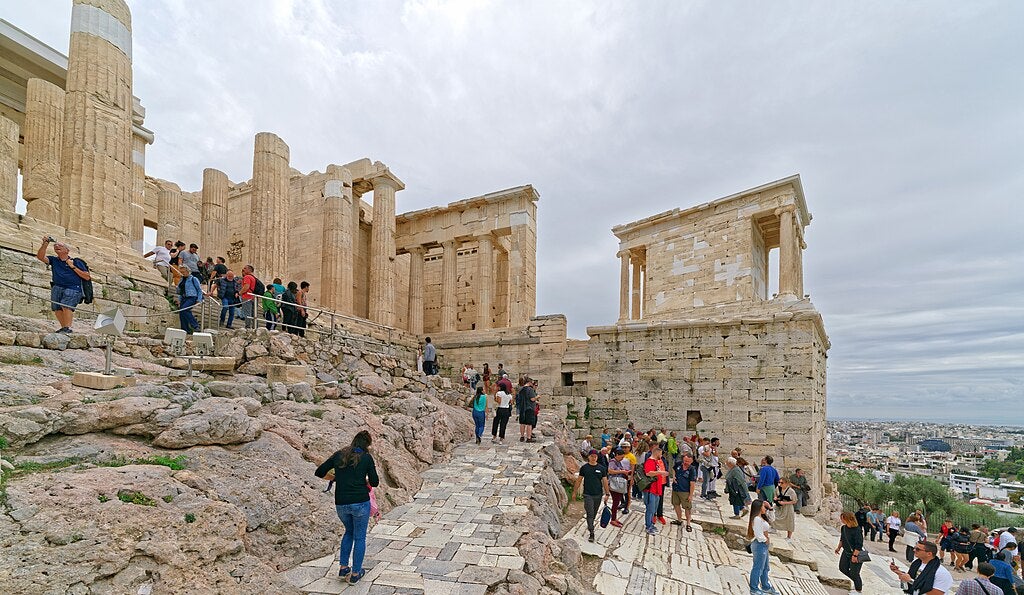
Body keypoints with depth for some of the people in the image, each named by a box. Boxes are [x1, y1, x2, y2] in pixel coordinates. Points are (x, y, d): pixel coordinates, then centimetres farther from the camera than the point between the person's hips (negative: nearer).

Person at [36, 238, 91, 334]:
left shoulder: (76, 262, 10)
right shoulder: (54, 260, 22)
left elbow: (87, 277, 3)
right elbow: (40, 257, 4)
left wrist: (73, 267, -2)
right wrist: (45, 244, -3)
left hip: (73, 289, -5)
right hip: (57, 287, 5)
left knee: (66, 305, -24)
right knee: (56, 308, -9)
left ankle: (67, 328, -28)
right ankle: (64, 328, -2)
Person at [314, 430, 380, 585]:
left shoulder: (338, 455, 5)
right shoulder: (367, 458, -4)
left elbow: (319, 472, 8)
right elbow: (375, 483, 0)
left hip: (341, 504, 4)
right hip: (360, 503, -4)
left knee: (349, 531, 28)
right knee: (360, 537, 14)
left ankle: (343, 568, 27)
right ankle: (355, 573, 21)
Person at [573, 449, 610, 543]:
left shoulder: (601, 468, 2)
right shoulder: (584, 467, -2)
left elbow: (605, 481, 5)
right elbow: (579, 480, 4)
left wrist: (607, 494, 0)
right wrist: (574, 492, 6)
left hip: (598, 495, 2)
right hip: (587, 495, -2)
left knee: (594, 514, 16)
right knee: (590, 514, -8)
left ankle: (590, 525, 40)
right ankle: (591, 534, -6)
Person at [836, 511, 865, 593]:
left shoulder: (857, 530, -27)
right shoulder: (843, 528, -2)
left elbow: (859, 545, -26)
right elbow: (842, 539, 15)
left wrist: (855, 555, -25)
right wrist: (839, 547, 18)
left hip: (856, 554, -9)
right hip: (846, 552, 9)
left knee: (854, 573, 3)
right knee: (843, 568, 15)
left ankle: (858, 589, 28)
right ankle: (859, 582, 35)